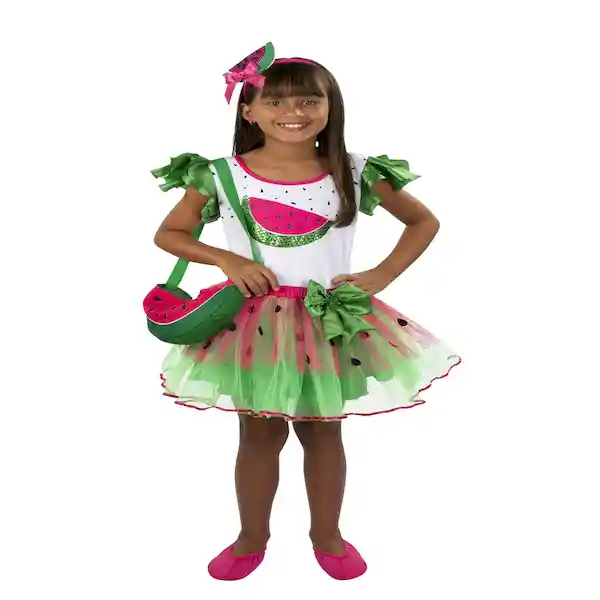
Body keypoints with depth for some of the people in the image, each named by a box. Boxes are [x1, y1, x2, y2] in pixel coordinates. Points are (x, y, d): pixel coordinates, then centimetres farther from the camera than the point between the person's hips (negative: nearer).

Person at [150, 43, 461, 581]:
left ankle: (327, 535, 37)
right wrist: (225, 259, -13)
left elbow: (425, 221, 5)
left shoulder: (355, 174, -7)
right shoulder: (222, 176, -8)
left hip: (330, 320, 1)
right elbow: (168, 234, 2)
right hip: (254, 321, 0)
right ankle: (252, 538, 35)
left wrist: (381, 275, -7)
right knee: (259, 436, 13)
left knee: (324, 434, 14)